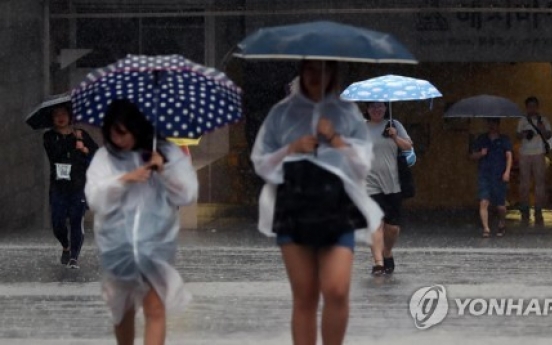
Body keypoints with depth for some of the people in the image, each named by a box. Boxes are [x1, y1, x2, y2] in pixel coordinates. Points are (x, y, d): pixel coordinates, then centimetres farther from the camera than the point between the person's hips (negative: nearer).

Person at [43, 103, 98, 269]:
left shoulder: (82, 135, 8)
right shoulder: (49, 136, 7)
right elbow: (54, 152, -13)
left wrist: (85, 150, -12)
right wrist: (74, 143, -11)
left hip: (78, 186, -1)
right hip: (58, 187, 1)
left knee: (77, 221, -10)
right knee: (57, 223, -2)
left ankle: (74, 257, -1)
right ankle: (66, 247, 28)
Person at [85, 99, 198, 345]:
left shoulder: (167, 153, 2)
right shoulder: (104, 158, 2)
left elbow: (188, 194, -1)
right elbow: (95, 199, -6)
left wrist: (165, 170, -15)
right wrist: (124, 180, -19)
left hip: (157, 242, -2)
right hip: (117, 243, 2)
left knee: (155, 307, -12)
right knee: (123, 308, 17)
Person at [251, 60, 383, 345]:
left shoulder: (348, 113, 11)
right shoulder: (282, 112, 11)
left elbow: (363, 163, 7)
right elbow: (261, 162, 10)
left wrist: (337, 140, -6)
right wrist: (291, 149, -6)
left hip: (337, 207, -1)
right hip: (294, 207, 1)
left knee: (337, 290, -17)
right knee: (304, 297, 1)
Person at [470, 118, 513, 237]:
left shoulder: (504, 140, 6)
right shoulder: (481, 139, 12)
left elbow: (509, 156, -3)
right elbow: (472, 156, 15)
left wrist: (507, 172, -17)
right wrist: (480, 154, -7)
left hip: (499, 177, -1)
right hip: (484, 175, 1)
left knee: (500, 205, 4)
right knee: (484, 202, -15)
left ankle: (502, 224, 32)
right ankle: (486, 228, -17)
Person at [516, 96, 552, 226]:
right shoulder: (522, 121, 11)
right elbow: (518, 136, 12)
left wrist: (541, 128, -16)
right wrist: (524, 134, -10)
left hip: (538, 154, -1)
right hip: (525, 154, 1)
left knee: (540, 182, -5)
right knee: (524, 183, -2)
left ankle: (538, 212, -3)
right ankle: (524, 212, 2)